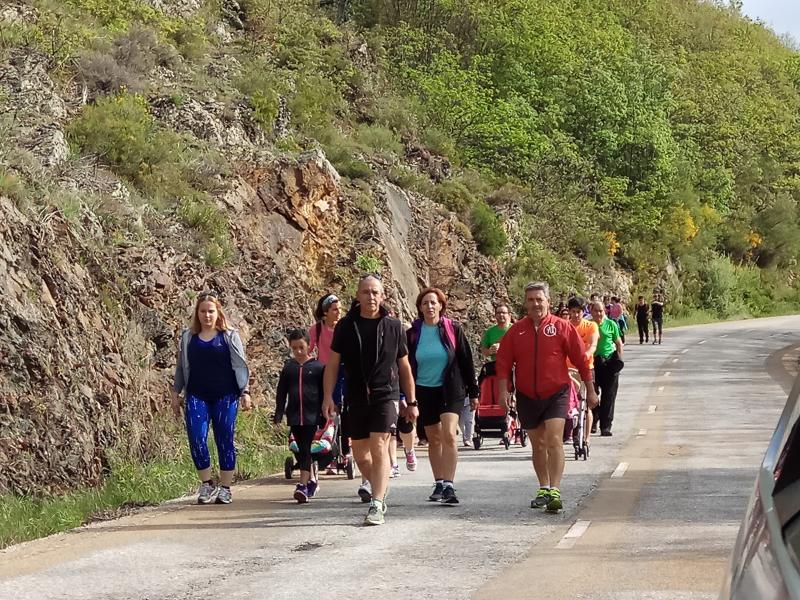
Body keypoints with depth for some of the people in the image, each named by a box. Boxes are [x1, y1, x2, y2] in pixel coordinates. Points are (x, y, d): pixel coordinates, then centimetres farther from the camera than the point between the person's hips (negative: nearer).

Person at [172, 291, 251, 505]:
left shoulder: (229, 336, 4)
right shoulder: (188, 337, 10)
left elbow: (240, 366, 4)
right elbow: (181, 367, 16)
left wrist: (245, 393, -3)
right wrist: (176, 393, 12)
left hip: (225, 396, -1)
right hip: (197, 397, 1)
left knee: (225, 441, 0)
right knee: (196, 439, -10)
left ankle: (225, 488, 10)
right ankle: (206, 484, 5)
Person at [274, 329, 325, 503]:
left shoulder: (317, 367, 0)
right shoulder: (288, 368, 8)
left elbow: (323, 392, 3)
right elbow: (281, 393, 11)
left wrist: (324, 416, 3)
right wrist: (278, 415, 6)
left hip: (311, 416, -4)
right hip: (294, 416, 4)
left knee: (305, 450, -11)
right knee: (302, 450, 11)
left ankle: (303, 485, -18)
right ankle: (311, 481, 26)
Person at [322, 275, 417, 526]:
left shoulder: (393, 326, 4)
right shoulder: (346, 325, 4)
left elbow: (404, 367, 11)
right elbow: (332, 363, 6)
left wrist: (411, 402, 12)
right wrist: (328, 397, -3)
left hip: (385, 396, -2)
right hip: (356, 399, 2)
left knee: (379, 447, -16)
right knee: (360, 454, 10)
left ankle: (377, 505, -17)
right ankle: (380, 487, 36)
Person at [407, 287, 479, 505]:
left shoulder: (453, 330, -1)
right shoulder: (413, 334, 2)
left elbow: (466, 362, 4)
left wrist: (473, 392, 4)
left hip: (450, 390, -3)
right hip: (424, 391, 3)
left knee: (449, 435, -18)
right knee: (434, 439, 10)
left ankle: (449, 486, -20)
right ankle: (439, 485, 21)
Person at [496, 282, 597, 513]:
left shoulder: (561, 327, -4)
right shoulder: (516, 331, 3)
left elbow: (581, 359, 1)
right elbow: (503, 362, 5)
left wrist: (590, 390, 4)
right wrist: (503, 391, -5)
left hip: (556, 393, -3)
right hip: (527, 396, 3)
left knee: (554, 440, -17)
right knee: (538, 444, 14)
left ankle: (554, 491, -20)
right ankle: (543, 489, 26)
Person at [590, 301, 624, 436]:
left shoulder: (611, 324, 3)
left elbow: (619, 343, 11)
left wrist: (619, 359, 3)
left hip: (609, 363, 0)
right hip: (592, 363, 0)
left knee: (608, 397, 0)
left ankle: (605, 426, 4)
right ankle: (593, 421, 19)